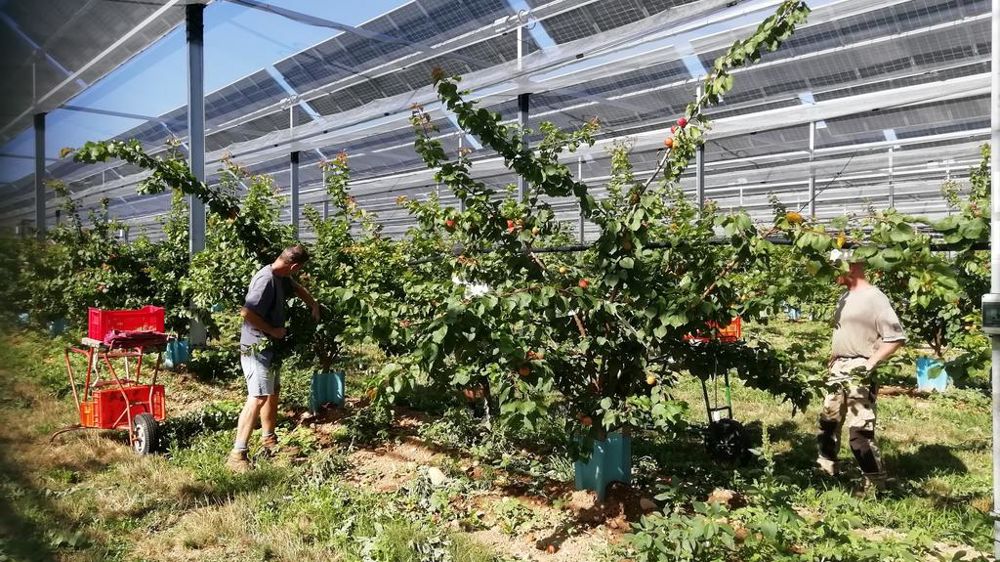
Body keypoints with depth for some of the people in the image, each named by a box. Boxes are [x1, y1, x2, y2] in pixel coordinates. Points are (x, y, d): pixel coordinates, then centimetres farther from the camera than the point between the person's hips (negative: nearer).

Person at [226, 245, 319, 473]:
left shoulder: (282, 277, 7)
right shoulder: (266, 279, -23)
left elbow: (297, 288, 29)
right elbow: (247, 312, -29)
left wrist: (314, 306, 23)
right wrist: (272, 330, -19)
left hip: (269, 347, 11)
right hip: (256, 348, -11)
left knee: (273, 392, 21)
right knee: (258, 398, -15)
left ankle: (268, 439, 37)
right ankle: (237, 454, -13)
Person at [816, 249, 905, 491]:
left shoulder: (874, 297, -13)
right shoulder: (845, 297, 14)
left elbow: (896, 337, -16)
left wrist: (870, 364, -18)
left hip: (859, 372, -9)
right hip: (838, 370, 9)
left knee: (859, 431, -7)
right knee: (828, 422, 15)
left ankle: (876, 484, 6)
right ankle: (826, 470, 30)